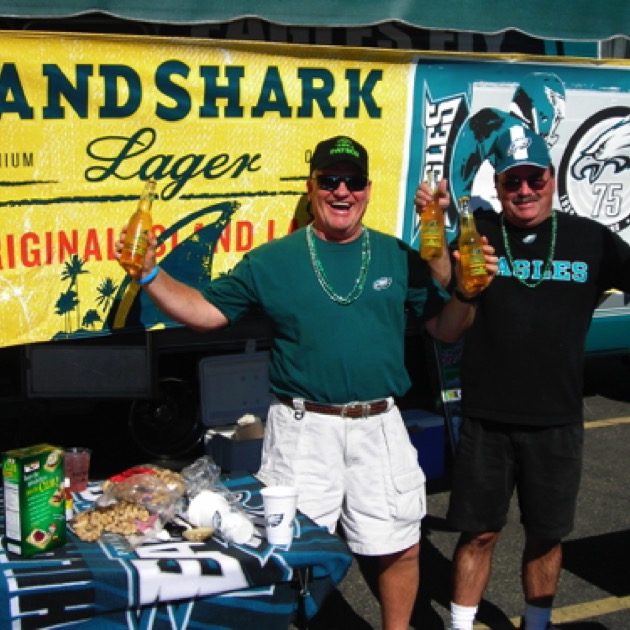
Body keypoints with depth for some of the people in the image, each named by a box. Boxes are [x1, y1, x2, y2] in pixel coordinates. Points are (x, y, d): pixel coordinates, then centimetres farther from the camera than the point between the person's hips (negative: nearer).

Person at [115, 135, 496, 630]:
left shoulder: (399, 257, 5)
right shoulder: (272, 260, 1)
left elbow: (446, 328, 9)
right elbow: (206, 311, 4)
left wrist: (467, 290, -10)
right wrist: (151, 275, -7)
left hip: (379, 427, 2)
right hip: (304, 428, -2)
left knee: (400, 548, 13)